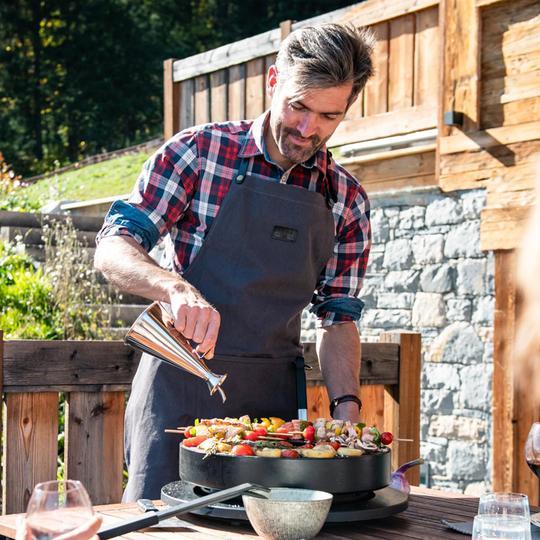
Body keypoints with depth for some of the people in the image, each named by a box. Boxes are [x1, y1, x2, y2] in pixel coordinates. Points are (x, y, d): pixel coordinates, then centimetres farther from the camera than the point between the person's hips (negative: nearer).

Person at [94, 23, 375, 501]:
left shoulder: (347, 199, 5)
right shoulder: (197, 152, -4)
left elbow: (338, 317, 10)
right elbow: (112, 250, -9)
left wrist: (346, 407, -5)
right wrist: (178, 288, -28)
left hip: (274, 395, 3)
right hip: (180, 383, -2)